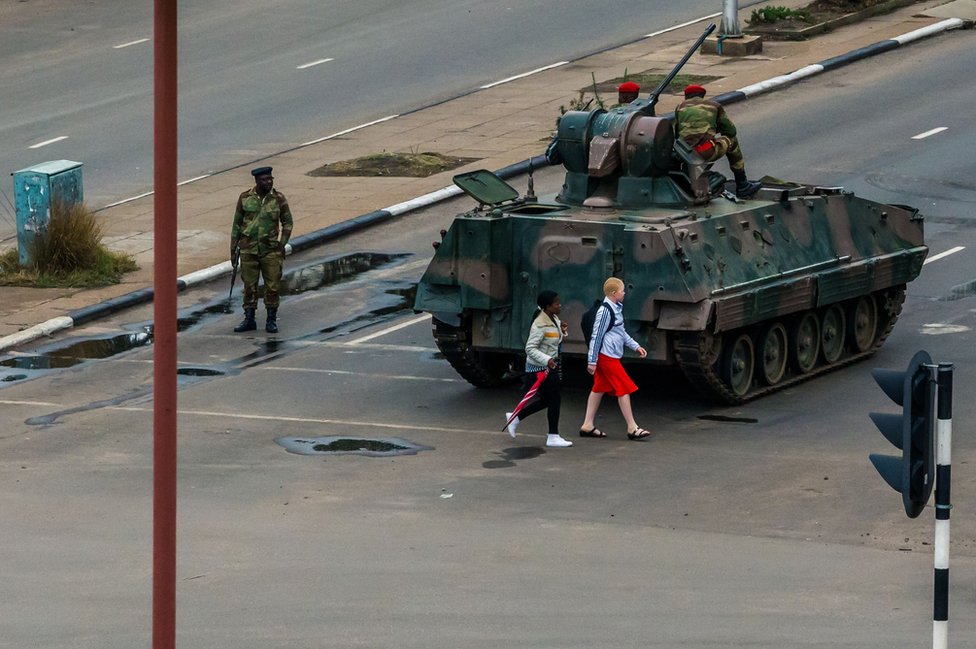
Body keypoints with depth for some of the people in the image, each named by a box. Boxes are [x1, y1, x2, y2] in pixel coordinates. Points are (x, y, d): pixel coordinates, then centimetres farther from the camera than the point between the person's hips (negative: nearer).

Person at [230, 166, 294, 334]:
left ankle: (271, 320, 13)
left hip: (271, 250, -1)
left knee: (272, 286, 1)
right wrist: (233, 248, 7)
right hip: (249, 249, 1)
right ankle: (249, 319, 17)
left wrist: (282, 244, -3)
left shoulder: (278, 199, -3)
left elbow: (287, 223, 6)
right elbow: (237, 224, 8)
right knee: (249, 286, 6)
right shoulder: (245, 198, 0)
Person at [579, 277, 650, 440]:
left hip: (609, 357, 10)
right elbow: (596, 336, -17)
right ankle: (632, 428, -2)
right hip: (607, 357, -10)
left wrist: (635, 346, 21)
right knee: (624, 389, -6)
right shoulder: (605, 311, -18)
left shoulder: (616, 308, 12)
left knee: (599, 389, 12)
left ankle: (587, 425, 15)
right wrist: (592, 361, -16)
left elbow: (621, 332, 24)